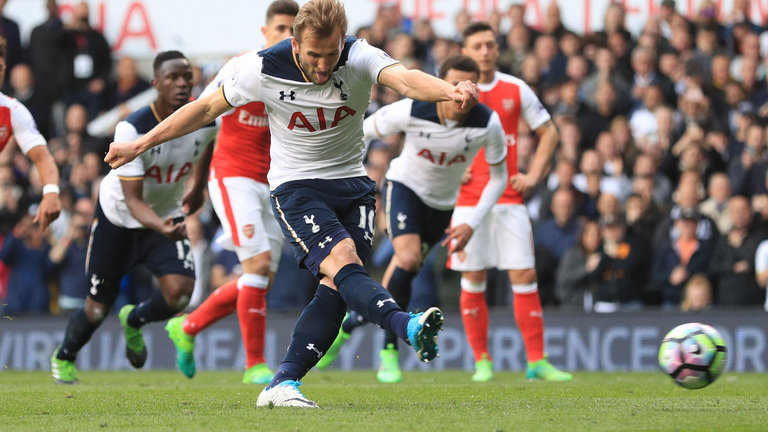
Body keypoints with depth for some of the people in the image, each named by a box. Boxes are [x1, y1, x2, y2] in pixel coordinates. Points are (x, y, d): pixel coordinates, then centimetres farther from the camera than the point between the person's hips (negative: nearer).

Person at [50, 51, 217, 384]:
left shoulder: (205, 121, -17)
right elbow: (132, 199, -34)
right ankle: (64, 357, 39)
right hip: (118, 216, -3)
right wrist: (161, 227, -52)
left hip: (168, 215, 3)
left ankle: (134, 321, 13)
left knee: (179, 291, -22)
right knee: (98, 308, 6)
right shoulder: (132, 129, -31)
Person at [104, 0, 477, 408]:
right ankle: (409, 327, -46)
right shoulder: (263, 69, -15)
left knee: (336, 286, -10)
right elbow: (206, 108, 0)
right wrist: (140, 145, 3)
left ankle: (282, 384, -9)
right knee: (342, 263, -27)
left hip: (352, 183, 3)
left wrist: (450, 91, -58)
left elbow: (404, 79, -35)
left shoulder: (359, 57, -15)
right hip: (295, 186, -2)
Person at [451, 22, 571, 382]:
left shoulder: (516, 90, 5)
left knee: (524, 277, -5)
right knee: (473, 280, 1)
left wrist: (533, 175, 3)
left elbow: (549, 132, 14)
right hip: (468, 200, -1)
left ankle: (537, 362, -2)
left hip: (509, 199, 1)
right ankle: (482, 361, 10)